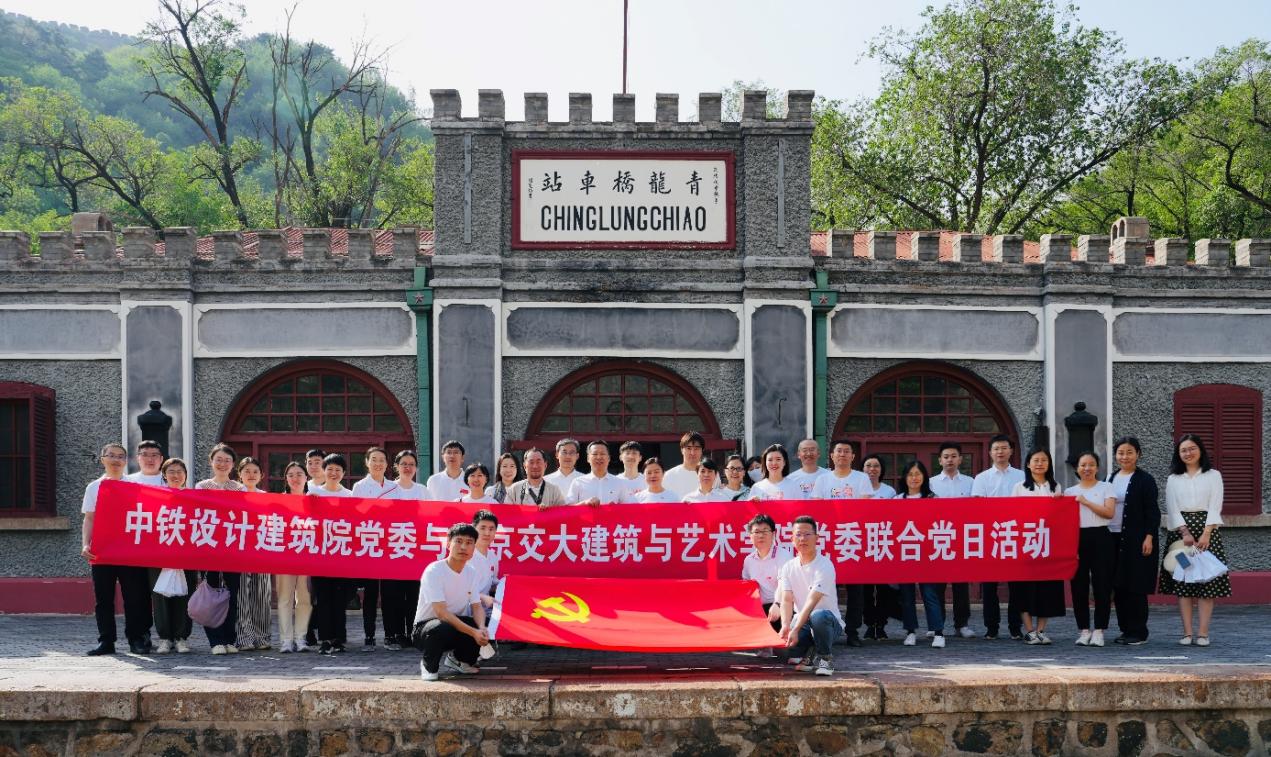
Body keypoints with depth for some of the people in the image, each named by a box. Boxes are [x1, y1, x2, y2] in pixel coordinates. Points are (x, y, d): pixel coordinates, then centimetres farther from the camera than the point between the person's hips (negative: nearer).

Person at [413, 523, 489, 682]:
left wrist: (481, 628, -29)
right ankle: (429, 665, -7)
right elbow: (441, 612, -27)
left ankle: (462, 659, 10)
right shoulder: (434, 571, -21)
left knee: (484, 628, -21)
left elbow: (477, 607, -5)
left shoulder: (472, 574, -1)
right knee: (440, 628, -40)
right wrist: (473, 632, -35)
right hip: (425, 629, -6)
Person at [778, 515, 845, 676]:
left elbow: (812, 601, -26)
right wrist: (785, 626, -28)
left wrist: (796, 630, -37)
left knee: (819, 616, -41)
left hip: (830, 622, -4)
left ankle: (825, 657, -12)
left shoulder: (825, 566, -15)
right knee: (782, 639, -28)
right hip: (802, 621, 5)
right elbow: (787, 600, -8)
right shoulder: (788, 567, 3)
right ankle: (810, 655, 8)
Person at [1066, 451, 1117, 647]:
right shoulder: (1070, 491, 15)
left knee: (1102, 585, -4)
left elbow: (1109, 512, -7)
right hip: (1077, 539, 3)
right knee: (1079, 585, 1)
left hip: (1100, 538, -3)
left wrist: (1086, 502, -10)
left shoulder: (1106, 488, 6)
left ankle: (1099, 631, 1)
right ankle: (1083, 630, 9)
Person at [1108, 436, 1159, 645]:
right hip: (1113, 539, 6)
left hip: (1136, 540, -6)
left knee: (1136, 587, -5)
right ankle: (1126, 629, 14)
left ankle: (1138, 632, 1)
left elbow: (1153, 511, -7)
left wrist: (1149, 537, -15)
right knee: (1118, 587, 6)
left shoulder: (1145, 480, -3)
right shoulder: (1110, 479, 14)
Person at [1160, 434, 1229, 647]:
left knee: (1207, 581, -6)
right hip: (1180, 530, 2)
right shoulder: (1173, 479, 13)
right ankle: (1187, 633, -2)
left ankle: (1203, 632, -5)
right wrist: (1185, 533, -12)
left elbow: (1215, 507, -1)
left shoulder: (1213, 476, 8)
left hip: (1206, 528, -1)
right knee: (1182, 582, -3)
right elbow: (1172, 509, 3)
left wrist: (1206, 534, -14)